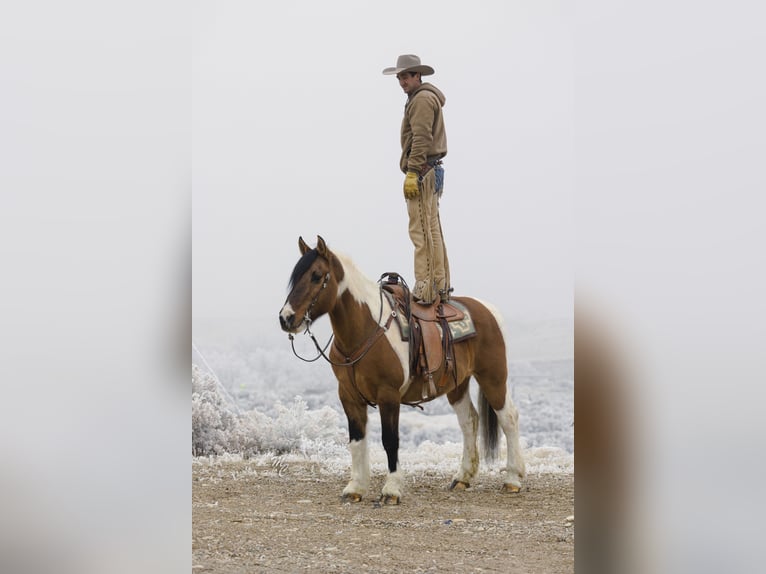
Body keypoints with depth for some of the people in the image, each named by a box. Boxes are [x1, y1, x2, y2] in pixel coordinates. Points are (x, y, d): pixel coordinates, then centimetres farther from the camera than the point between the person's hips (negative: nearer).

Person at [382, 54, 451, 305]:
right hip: (432, 170, 11)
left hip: (422, 171, -11)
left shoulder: (422, 99, -11)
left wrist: (412, 173, -23)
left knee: (421, 231, -12)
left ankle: (425, 289, -14)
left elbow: (421, 140, -20)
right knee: (433, 230, 12)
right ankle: (441, 286, 16)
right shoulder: (428, 97, 23)